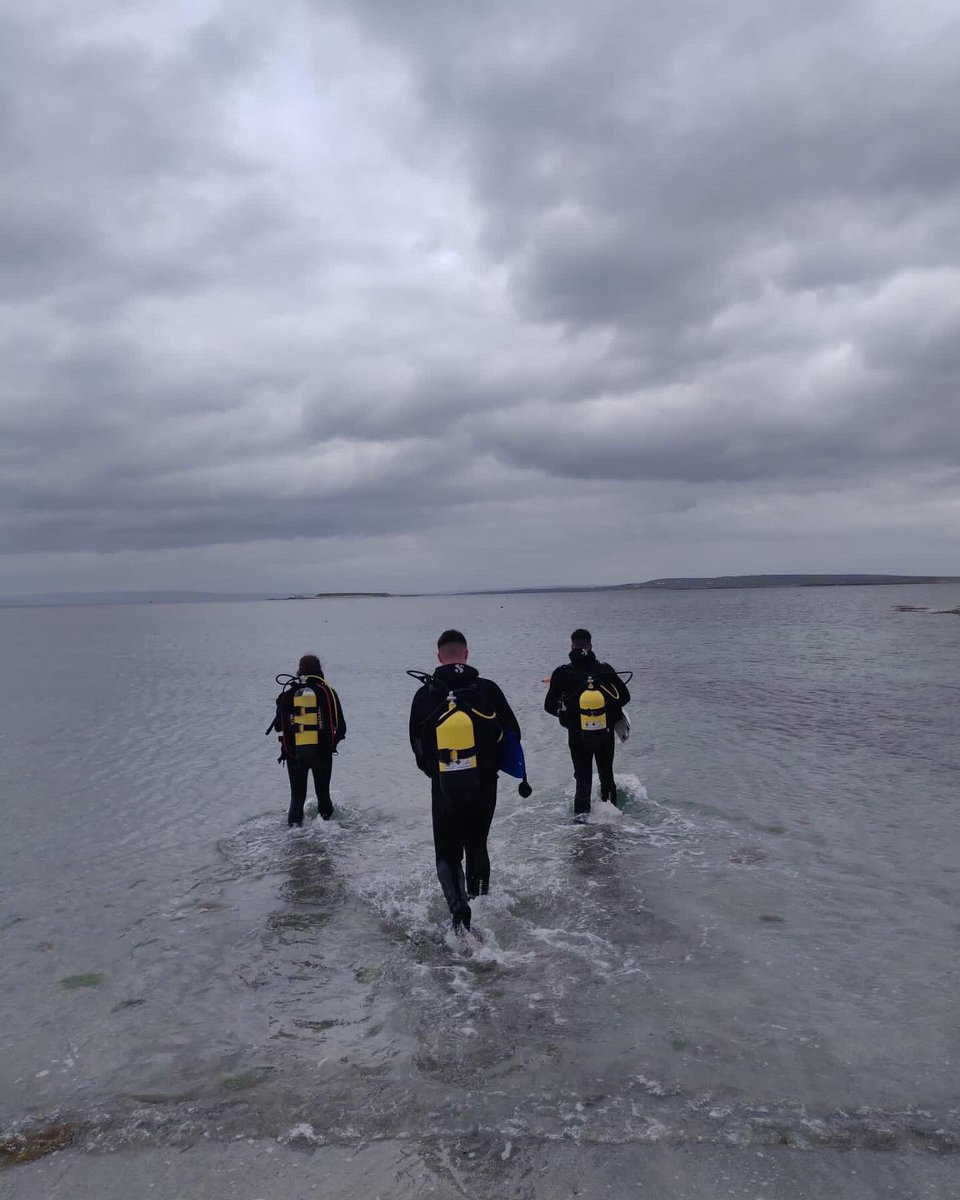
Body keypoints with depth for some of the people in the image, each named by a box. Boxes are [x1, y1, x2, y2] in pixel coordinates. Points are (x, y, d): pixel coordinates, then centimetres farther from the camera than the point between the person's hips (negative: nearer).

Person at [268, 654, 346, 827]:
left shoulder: (287, 695, -1)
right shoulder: (328, 692, -5)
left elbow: (278, 726, 7)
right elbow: (341, 727, -2)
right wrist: (332, 743, 15)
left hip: (294, 754, 1)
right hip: (322, 753, -1)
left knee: (297, 795, 13)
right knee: (323, 792, 18)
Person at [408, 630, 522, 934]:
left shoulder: (424, 696, -6)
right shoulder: (487, 689, -8)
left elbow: (417, 746, 4)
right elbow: (512, 733, -1)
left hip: (444, 789, -1)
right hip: (484, 785, 1)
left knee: (447, 852, 10)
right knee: (477, 843, 24)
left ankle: (458, 907, -12)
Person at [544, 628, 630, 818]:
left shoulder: (562, 673, -13)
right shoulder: (605, 670, -11)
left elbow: (549, 706, -7)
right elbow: (625, 696, -3)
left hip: (577, 735, -1)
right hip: (605, 733, 1)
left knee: (583, 776, 14)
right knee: (606, 773, 23)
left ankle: (581, 812, 4)